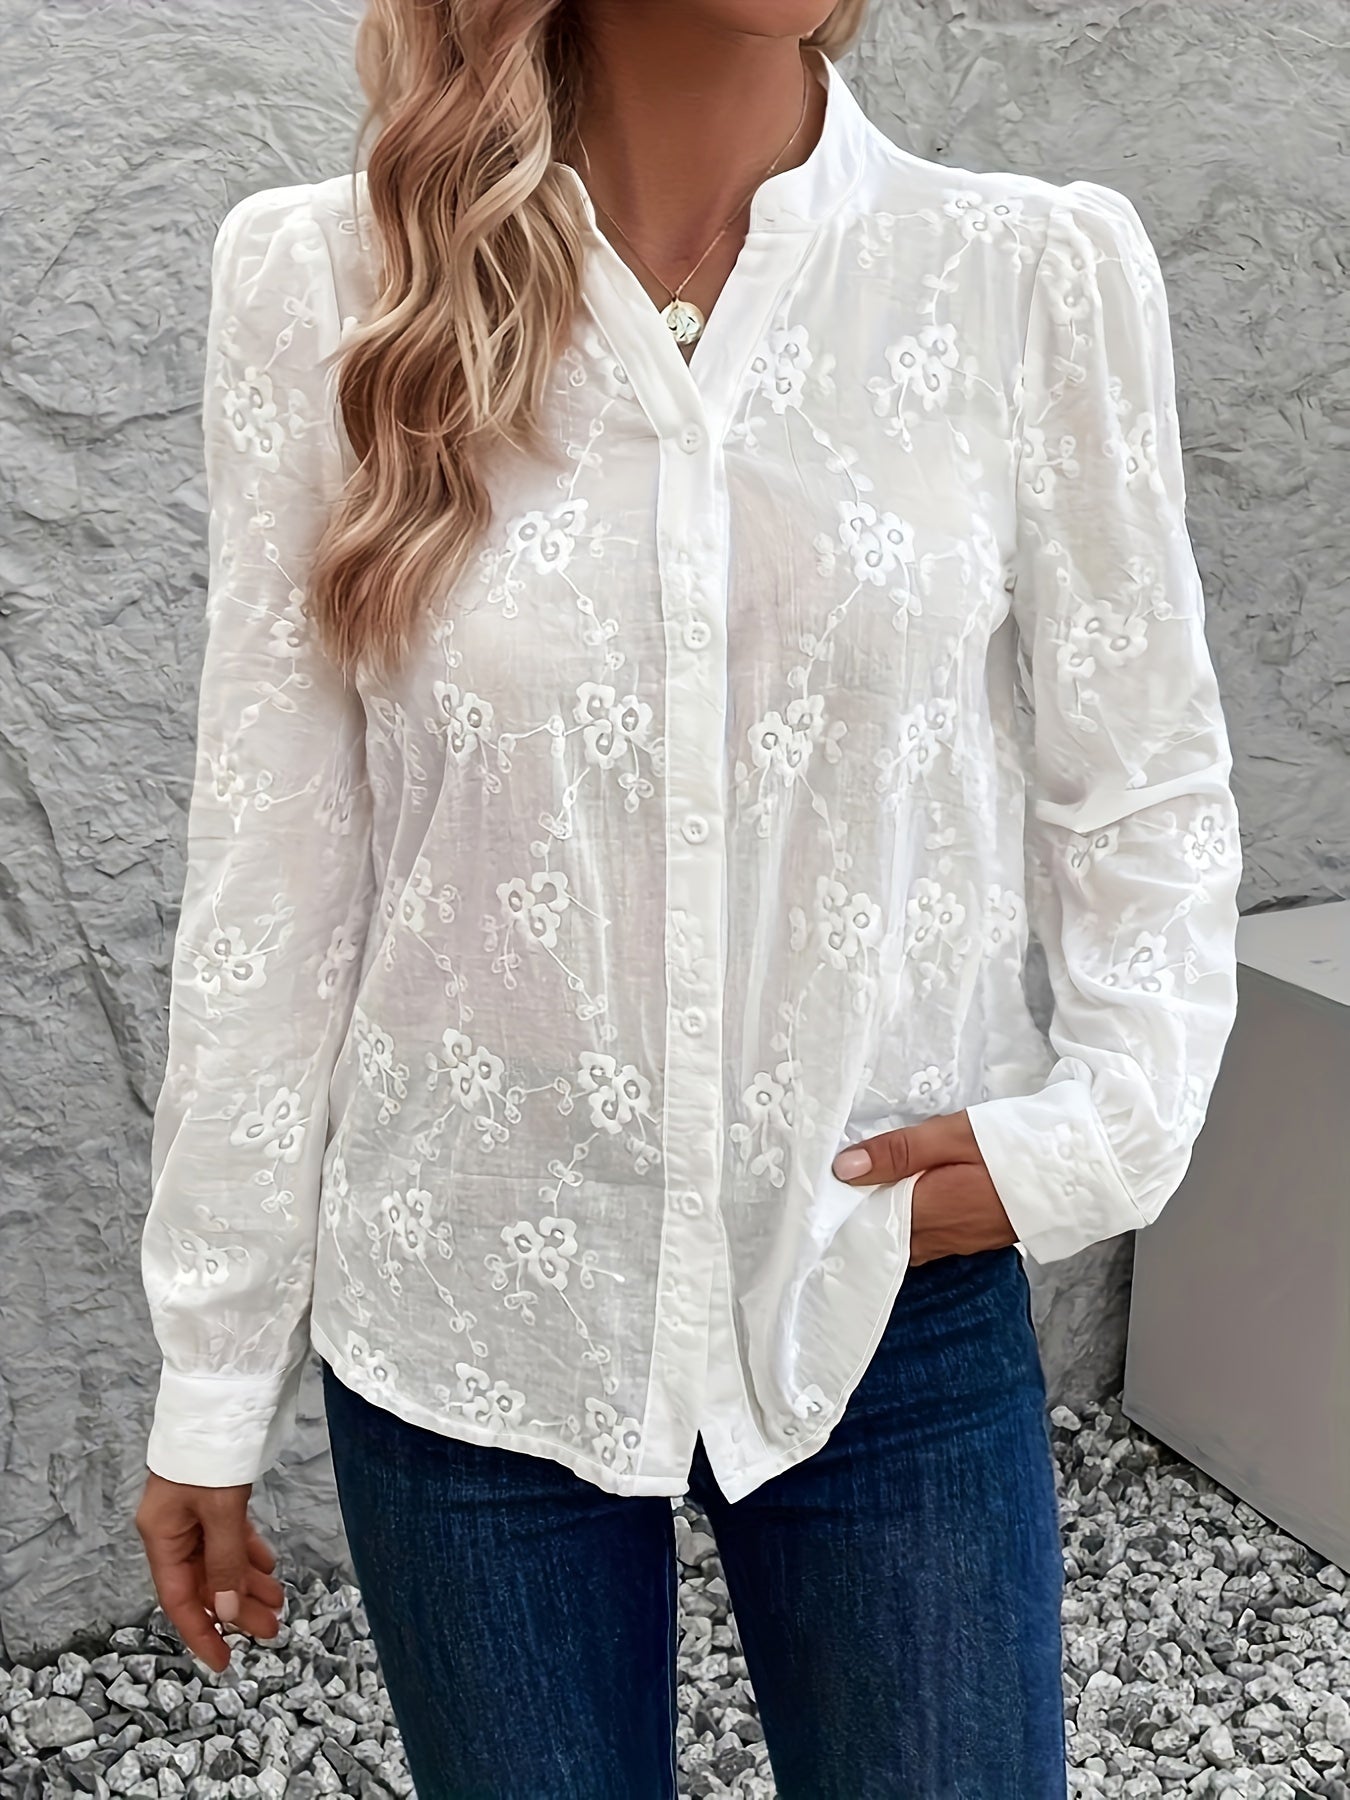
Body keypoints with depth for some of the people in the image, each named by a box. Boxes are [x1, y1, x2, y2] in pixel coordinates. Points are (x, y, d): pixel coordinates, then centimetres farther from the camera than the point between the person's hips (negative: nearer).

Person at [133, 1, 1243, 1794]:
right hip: (470, 1313, 0)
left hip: (892, 1298, 1)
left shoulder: (1043, 275, -7)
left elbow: (1146, 800, 4)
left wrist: (1096, 1130, -12)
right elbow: (272, 868, -3)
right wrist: (214, 1373, 2)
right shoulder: (324, 280, -6)